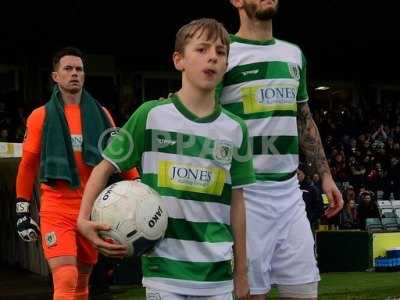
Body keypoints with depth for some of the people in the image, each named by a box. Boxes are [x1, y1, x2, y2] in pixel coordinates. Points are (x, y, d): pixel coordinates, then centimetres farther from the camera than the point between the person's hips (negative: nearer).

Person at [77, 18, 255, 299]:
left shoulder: (236, 129, 5)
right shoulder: (151, 115, -3)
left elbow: (236, 202, 10)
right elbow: (105, 167, 4)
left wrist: (241, 271, 11)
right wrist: (84, 219, -9)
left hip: (217, 272, 3)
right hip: (164, 269, -3)